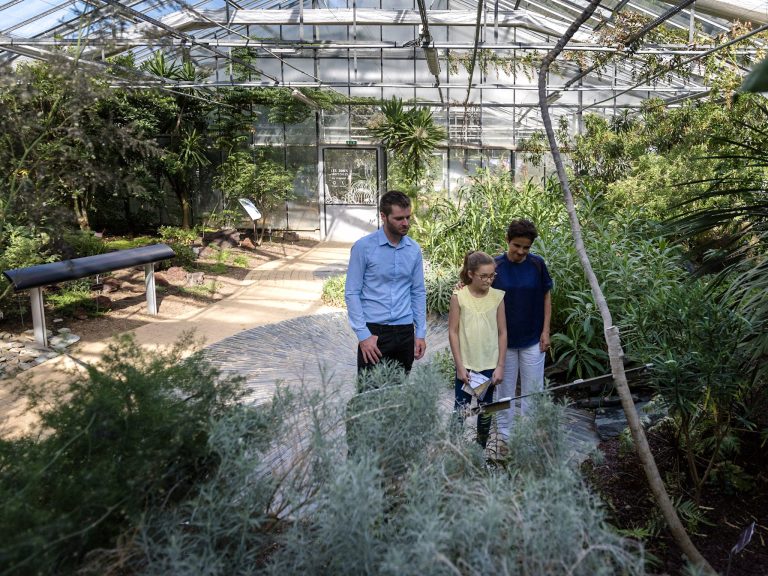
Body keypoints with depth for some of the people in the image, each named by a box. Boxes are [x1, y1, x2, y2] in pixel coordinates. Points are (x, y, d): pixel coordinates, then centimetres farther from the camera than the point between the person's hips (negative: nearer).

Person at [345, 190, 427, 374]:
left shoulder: (414, 249, 6)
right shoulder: (364, 247, -8)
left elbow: (418, 292, 11)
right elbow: (352, 293, -7)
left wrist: (421, 332, 6)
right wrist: (363, 334, -13)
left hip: (405, 332, 4)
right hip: (374, 331, -4)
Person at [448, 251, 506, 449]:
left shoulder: (497, 296, -4)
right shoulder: (459, 296, -9)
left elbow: (502, 333, 1)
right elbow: (453, 332, -6)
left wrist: (500, 366, -2)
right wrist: (460, 366, -9)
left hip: (490, 365, 2)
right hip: (465, 364, -2)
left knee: (486, 409, 13)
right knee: (461, 409, 2)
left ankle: (481, 448, 28)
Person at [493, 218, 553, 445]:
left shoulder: (537, 264, -5)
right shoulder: (496, 266, -8)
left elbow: (546, 297, 2)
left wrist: (545, 331, -1)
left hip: (532, 340, 1)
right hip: (504, 340, -1)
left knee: (533, 390, 9)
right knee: (505, 389, 11)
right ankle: (505, 435, 26)